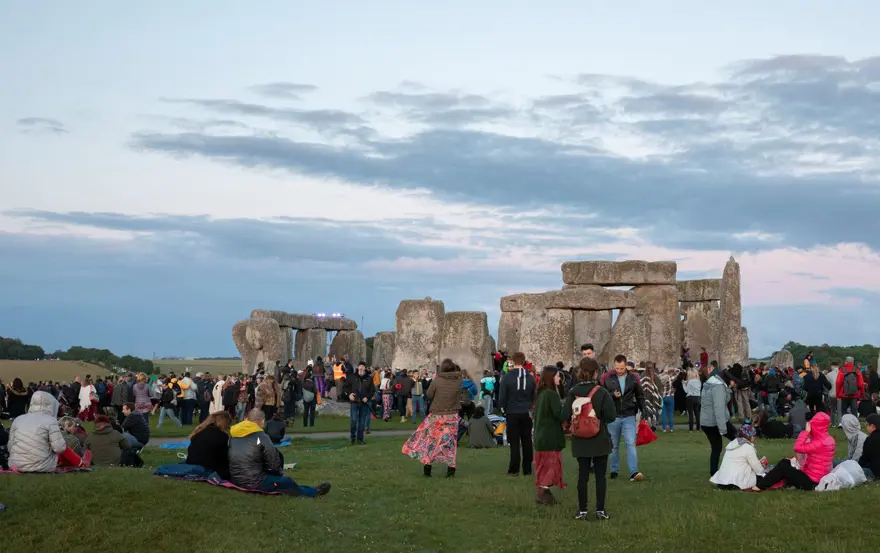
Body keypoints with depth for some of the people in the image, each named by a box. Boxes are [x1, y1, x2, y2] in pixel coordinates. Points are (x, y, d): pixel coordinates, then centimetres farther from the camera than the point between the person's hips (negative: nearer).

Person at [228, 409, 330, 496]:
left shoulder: (232, 435, 4)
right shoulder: (261, 437, -15)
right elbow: (274, 463, -9)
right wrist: (279, 473, 14)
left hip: (234, 479, 7)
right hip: (254, 482, -7)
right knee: (288, 482, 14)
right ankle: (314, 492, 34)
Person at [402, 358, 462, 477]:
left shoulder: (437, 380, -13)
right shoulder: (458, 380, -8)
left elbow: (429, 395, -6)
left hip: (437, 414, -2)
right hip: (452, 415, 2)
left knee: (430, 439, 10)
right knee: (450, 441, 9)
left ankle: (427, 468, 10)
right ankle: (451, 469, 7)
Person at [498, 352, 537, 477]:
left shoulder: (507, 377, -10)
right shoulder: (530, 378, 0)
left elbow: (502, 396, -7)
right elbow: (535, 396, 6)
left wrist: (503, 409, 7)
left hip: (512, 414, -2)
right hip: (527, 414, 2)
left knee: (514, 442, 3)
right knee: (527, 441, 9)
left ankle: (514, 469, 2)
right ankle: (527, 469, 11)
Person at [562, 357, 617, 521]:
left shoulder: (573, 392, -5)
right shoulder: (602, 392, -12)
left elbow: (565, 416, -9)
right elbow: (611, 416, -16)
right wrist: (600, 417, 5)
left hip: (580, 441, 2)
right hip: (600, 440, -2)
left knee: (582, 475, 9)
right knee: (600, 475, 6)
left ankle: (582, 511, 11)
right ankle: (600, 510, 8)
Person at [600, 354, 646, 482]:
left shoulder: (633, 377, 3)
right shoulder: (607, 377, -4)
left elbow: (639, 396, 14)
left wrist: (643, 410, 6)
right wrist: (612, 395, -18)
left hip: (629, 416, 0)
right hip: (612, 417, 0)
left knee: (631, 443, -10)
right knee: (614, 445, 10)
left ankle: (634, 473, -14)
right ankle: (614, 471, 21)